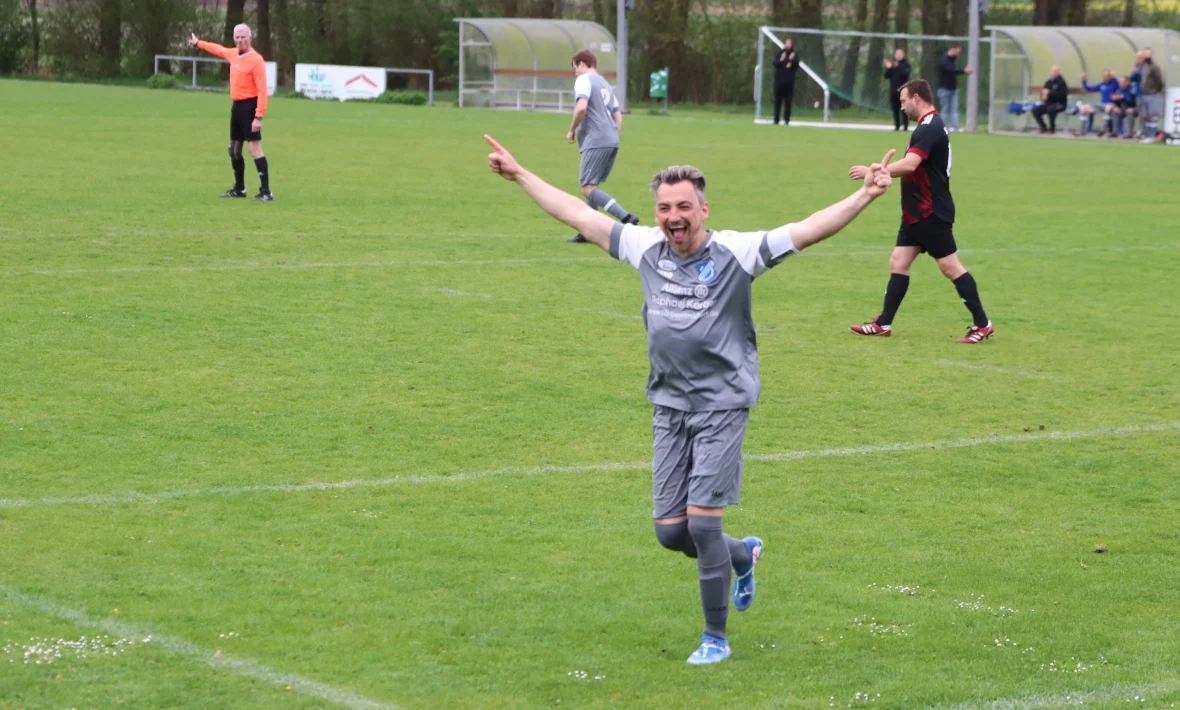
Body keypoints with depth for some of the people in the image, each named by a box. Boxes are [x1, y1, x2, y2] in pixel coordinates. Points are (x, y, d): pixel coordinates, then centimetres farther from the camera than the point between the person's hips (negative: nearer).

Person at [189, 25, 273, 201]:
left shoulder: (256, 60, -15)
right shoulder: (233, 54, 10)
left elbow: (262, 90, -20)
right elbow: (219, 49, 34)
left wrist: (259, 116, -26)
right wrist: (198, 43, 48)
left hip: (249, 107, -9)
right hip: (237, 106, 9)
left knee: (255, 149, -13)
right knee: (234, 150, 16)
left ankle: (265, 192, -15)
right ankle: (239, 189, 29)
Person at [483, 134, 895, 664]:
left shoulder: (735, 252, -10)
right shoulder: (646, 248, 3)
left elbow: (809, 230, -18)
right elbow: (578, 215, 12)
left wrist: (865, 196, -30)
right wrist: (519, 175, 16)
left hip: (722, 406, -5)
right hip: (668, 407, 5)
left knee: (702, 524, -10)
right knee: (670, 532, 6)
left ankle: (716, 637, 7)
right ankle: (742, 555, 38)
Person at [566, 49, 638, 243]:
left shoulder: (584, 80, -3)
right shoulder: (605, 84, 24)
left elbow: (581, 107, -19)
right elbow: (618, 116, 23)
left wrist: (572, 130, -7)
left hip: (596, 142, -9)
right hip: (612, 141, 9)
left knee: (587, 188, -12)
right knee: (591, 185, 16)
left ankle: (627, 218, -25)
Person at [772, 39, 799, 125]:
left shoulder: (795, 54, 5)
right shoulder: (780, 54, 8)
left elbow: (796, 66, -2)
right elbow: (775, 64, -1)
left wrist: (792, 60, -19)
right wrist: (781, 60, -18)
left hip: (789, 81, -1)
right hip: (779, 80, 1)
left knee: (788, 102, -3)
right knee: (778, 101, 3)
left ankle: (786, 120, -1)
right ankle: (776, 120, 7)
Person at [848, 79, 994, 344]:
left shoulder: (929, 128, -19)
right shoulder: (930, 125, 14)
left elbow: (910, 164, -32)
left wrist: (872, 171, -28)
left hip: (932, 214, -11)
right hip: (917, 213, 11)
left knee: (950, 267, -5)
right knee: (898, 263, 8)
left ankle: (982, 325, 1)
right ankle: (883, 324, 11)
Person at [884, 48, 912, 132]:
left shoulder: (906, 64, 0)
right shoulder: (892, 64, 12)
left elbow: (905, 74, -17)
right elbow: (887, 76, 8)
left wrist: (898, 67, -28)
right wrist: (888, 68, -9)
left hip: (903, 89, -5)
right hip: (893, 90, 5)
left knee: (904, 109, -8)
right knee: (895, 109, 4)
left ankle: (905, 126, -8)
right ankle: (897, 126, 9)